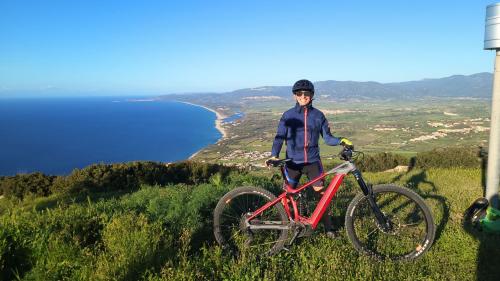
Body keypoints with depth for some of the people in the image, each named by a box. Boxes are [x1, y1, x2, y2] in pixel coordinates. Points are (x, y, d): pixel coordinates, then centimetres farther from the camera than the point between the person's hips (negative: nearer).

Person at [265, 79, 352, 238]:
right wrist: (274, 155, -17)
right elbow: (280, 137, -3)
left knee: (321, 193, 1)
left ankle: (328, 226, 16)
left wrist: (341, 141, -14)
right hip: (293, 161, -1)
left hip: (313, 161, 1)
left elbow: (327, 138, 4)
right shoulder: (288, 115, -2)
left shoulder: (318, 115, 2)